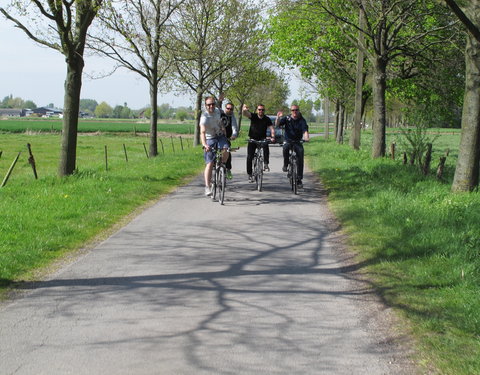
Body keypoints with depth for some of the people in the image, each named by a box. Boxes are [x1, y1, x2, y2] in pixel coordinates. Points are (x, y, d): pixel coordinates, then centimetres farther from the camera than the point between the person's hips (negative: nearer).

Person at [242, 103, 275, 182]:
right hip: (252, 139, 0)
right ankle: (249, 174, 5)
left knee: (266, 146, -33)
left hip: (262, 139, 0)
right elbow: (245, 114, -23)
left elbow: (271, 128, -12)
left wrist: (273, 137, -31)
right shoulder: (253, 116, -6)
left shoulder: (267, 119, -4)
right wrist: (244, 110, -48)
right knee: (249, 157, -6)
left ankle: (266, 164, -28)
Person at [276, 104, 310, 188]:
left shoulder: (302, 120, -5)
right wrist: (278, 118, -34)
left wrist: (306, 137, -42)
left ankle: (299, 179, -10)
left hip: (298, 142, 1)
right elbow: (277, 124, -13)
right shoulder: (287, 118, -2)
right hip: (288, 141, -1)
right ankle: (285, 165, -12)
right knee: (286, 147, -36)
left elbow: (305, 130, -20)